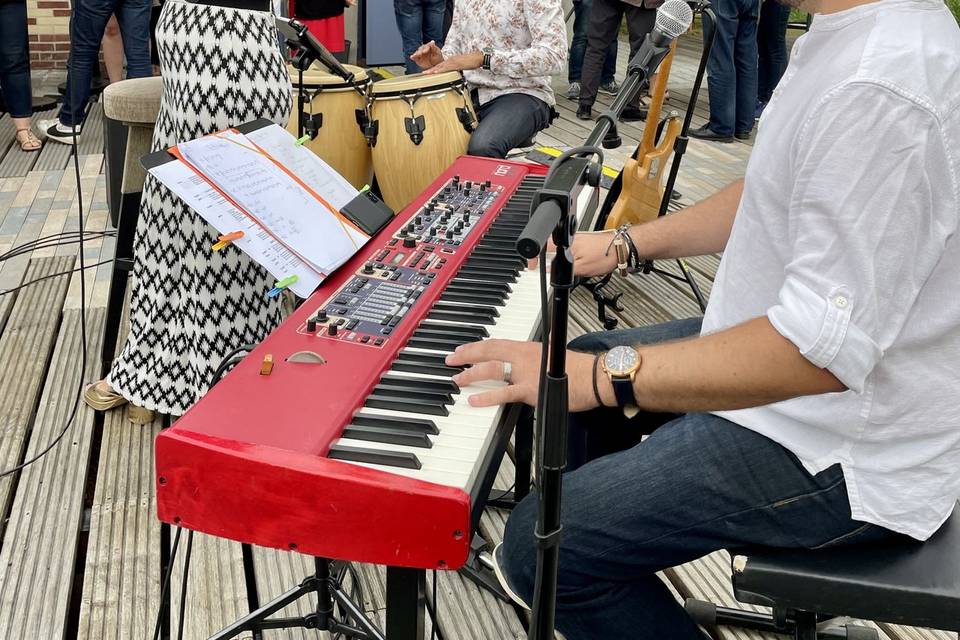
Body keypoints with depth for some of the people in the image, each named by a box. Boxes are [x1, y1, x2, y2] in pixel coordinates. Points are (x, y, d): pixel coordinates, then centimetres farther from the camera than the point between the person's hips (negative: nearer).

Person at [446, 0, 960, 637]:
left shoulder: (882, 91, -30)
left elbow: (824, 350, -33)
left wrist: (601, 375, -31)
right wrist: (629, 241, 14)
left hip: (847, 453, -10)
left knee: (542, 542, -15)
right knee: (566, 371, 21)